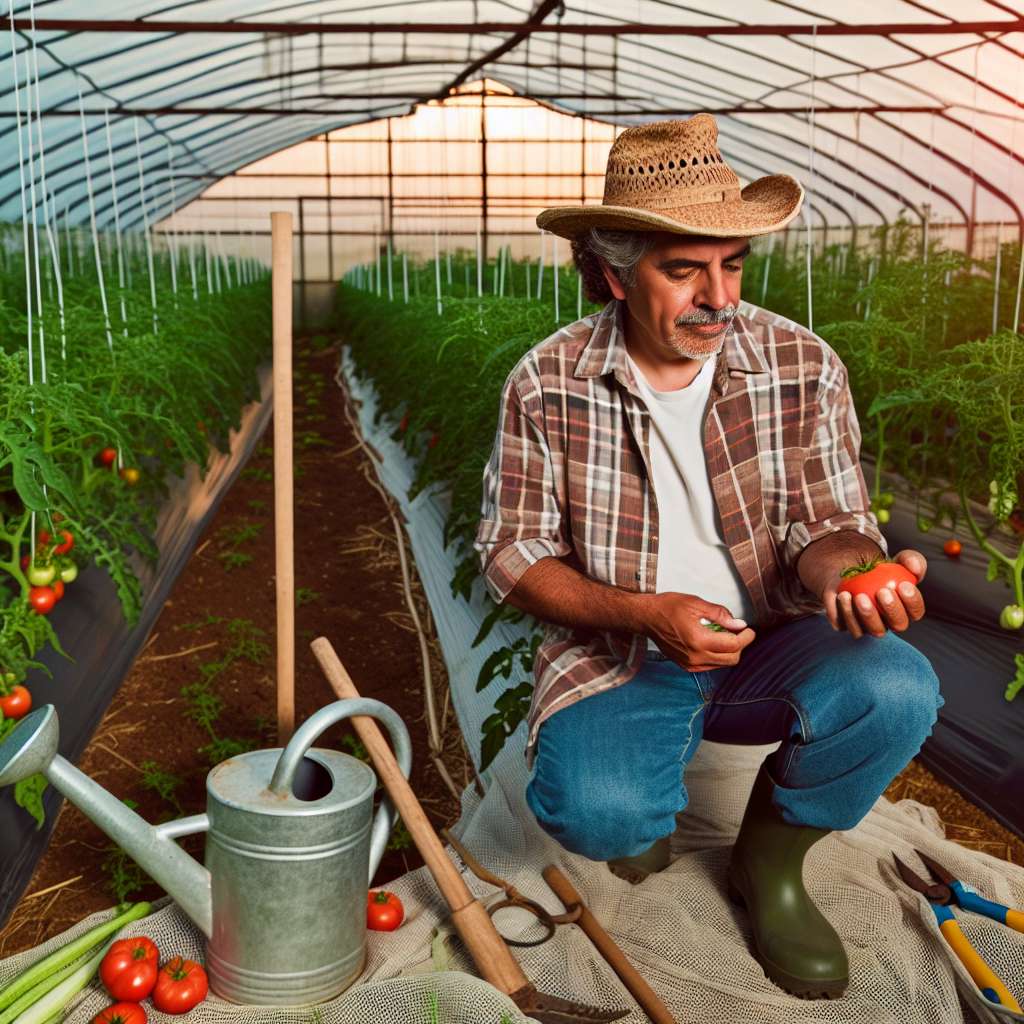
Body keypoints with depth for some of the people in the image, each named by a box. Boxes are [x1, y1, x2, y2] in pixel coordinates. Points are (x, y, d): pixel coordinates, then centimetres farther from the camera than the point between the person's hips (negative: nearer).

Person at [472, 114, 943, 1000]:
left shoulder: (803, 365, -7)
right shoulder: (547, 385, -10)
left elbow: (826, 520, -3)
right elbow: (512, 554, -7)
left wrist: (847, 566, -29)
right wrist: (642, 612, -23)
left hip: (769, 646, 2)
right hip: (618, 658, -1)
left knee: (896, 690, -28)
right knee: (598, 814, -30)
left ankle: (770, 858, 4)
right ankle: (647, 801, 13)